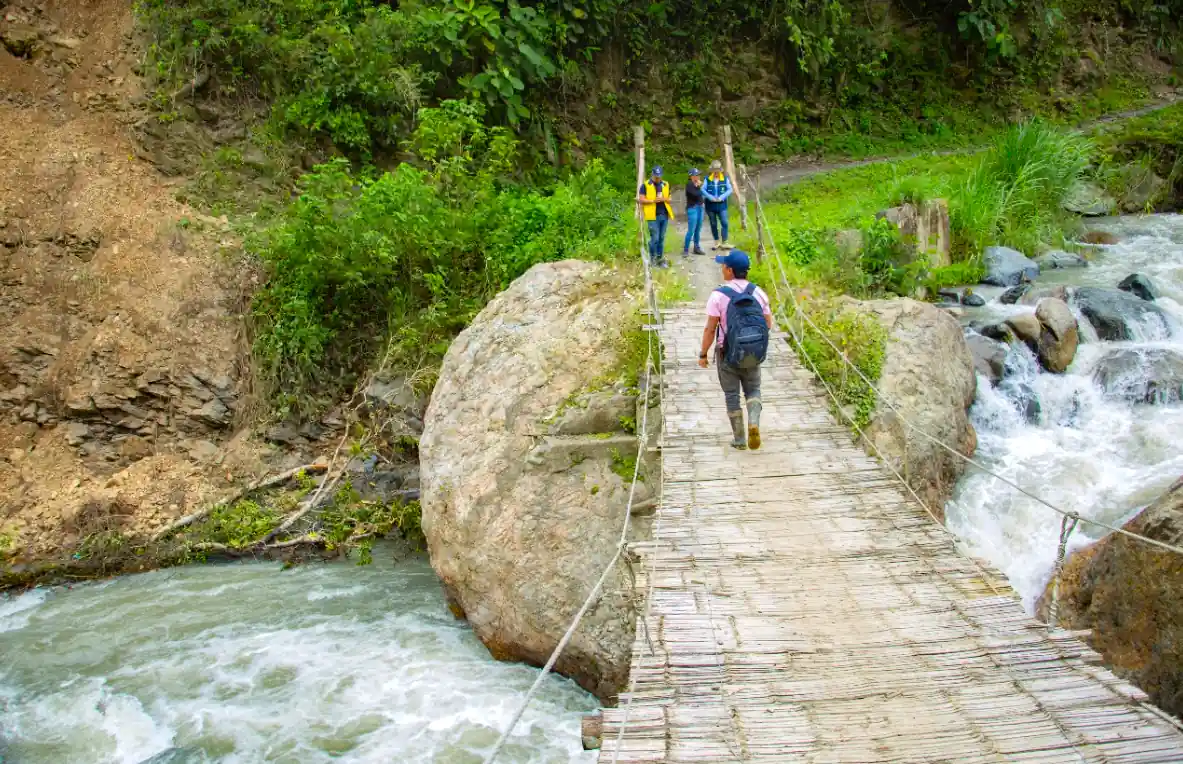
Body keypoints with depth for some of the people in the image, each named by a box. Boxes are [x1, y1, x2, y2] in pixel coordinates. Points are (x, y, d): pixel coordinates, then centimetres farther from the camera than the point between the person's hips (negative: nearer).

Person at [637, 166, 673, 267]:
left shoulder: (665, 185, 14)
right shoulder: (646, 185, -1)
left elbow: (670, 198, 16)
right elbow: (641, 199, -7)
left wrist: (665, 199, -8)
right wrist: (653, 200, -18)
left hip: (664, 215, 5)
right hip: (653, 216, -5)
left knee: (661, 238, 9)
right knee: (655, 238, -6)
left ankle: (660, 258, 16)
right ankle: (652, 258, 8)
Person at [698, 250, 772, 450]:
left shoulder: (719, 295, -15)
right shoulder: (758, 292, -2)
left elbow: (710, 329, -14)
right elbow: (768, 324, 3)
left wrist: (703, 354, -3)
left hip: (728, 353, -3)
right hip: (753, 354, 3)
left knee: (732, 395, 11)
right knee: (753, 390, 19)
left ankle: (739, 439, 15)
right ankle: (753, 423, -7)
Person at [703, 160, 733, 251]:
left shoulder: (725, 178, 1)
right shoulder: (708, 179, 0)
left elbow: (729, 190, -3)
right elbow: (703, 189, -5)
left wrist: (722, 197, -16)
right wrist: (710, 197, -18)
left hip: (721, 205, -1)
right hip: (710, 205, 1)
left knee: (724, 223, -11)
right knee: (713, 224, 11)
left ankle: (724, 243, -7)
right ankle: (717, 242, 25)